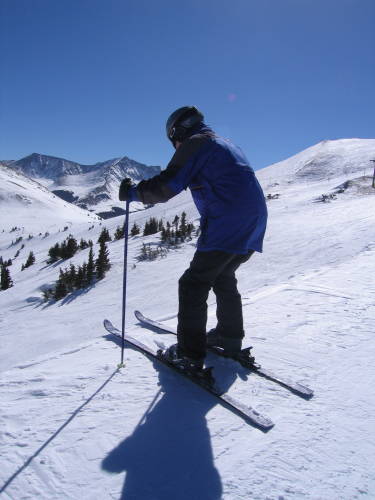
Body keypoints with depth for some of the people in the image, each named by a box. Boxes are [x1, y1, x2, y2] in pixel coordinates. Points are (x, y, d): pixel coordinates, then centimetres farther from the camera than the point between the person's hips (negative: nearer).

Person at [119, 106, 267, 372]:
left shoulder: (194, 144, -1)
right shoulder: (229, 145, 26)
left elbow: (165, 187, -9)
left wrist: (132, 192, 4)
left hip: (225, 227, -9)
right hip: (254, 227, 9)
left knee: (194, 284, 0)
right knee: (223, 276, 25)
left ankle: (189, 354, 3)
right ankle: (231, 337, 33)